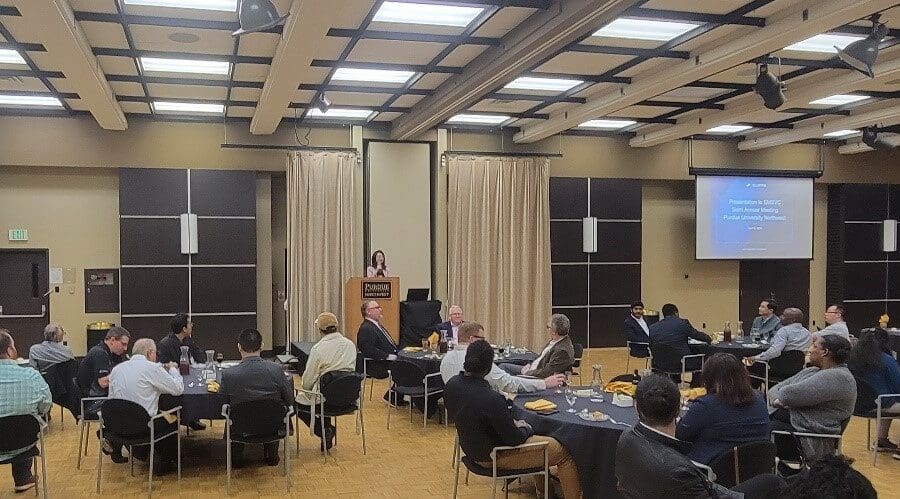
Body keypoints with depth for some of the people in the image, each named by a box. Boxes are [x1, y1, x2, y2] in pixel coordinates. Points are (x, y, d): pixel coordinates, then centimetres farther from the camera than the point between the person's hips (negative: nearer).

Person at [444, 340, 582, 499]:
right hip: (494, 457, -8)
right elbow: (514, 439, -23)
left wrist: (512, 422, 6)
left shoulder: (451, 384, -11)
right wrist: (525, 429, 1)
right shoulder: (492, 399, -34)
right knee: (564, 452, 3)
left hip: (471, 447, 9)